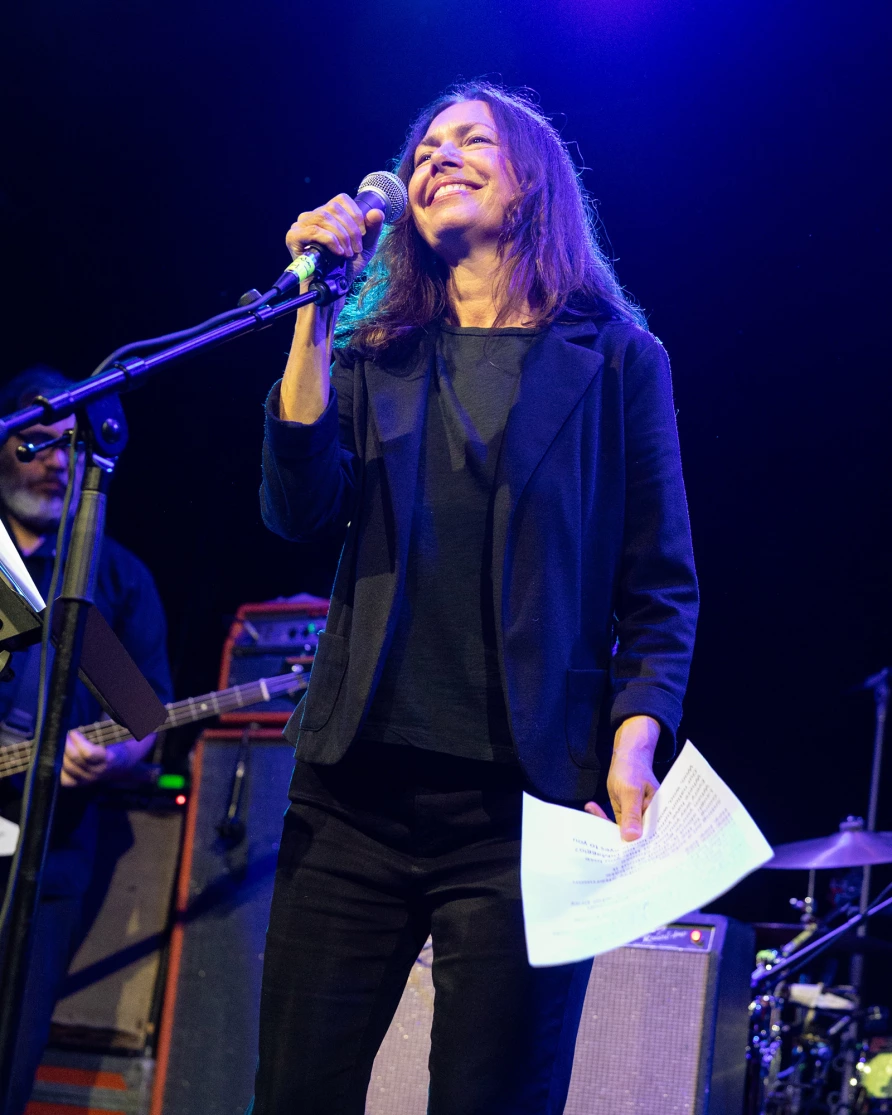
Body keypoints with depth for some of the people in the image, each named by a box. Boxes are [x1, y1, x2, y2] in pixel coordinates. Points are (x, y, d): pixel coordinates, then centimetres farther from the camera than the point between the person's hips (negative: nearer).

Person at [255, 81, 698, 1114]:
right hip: (358, 786, 3)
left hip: (524, 797, -3)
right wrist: (316, 311, -6)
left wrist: (635, 745, -11)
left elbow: (661, 590, 4)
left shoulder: (615, 360, 6)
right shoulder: (374, 353, 15)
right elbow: (301, 507, -2)